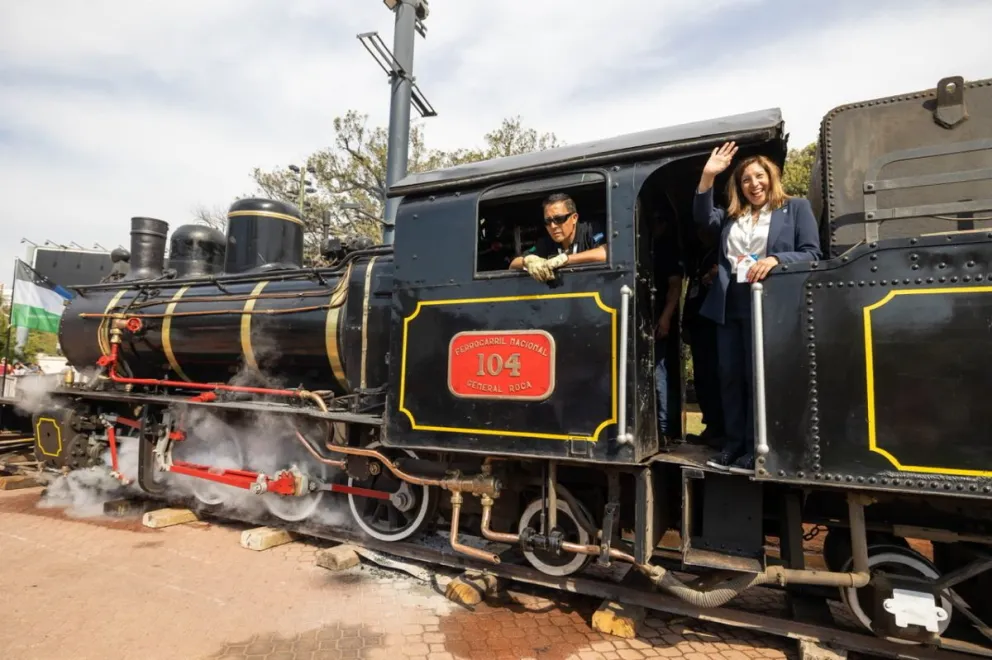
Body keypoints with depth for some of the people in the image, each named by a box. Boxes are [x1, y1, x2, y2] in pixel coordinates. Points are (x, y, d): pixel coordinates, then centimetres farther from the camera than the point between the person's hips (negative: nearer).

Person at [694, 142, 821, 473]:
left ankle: (755, 448, 9)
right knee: (729, 374, 6)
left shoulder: (796, 208, 7)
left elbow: (812, 254, -2)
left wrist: (775, 259, -19)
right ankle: (734, 444, 16)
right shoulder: (731, 215, 18)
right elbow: (702, 216, 1)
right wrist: (708, 176, -8)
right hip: (728, 304, 5)